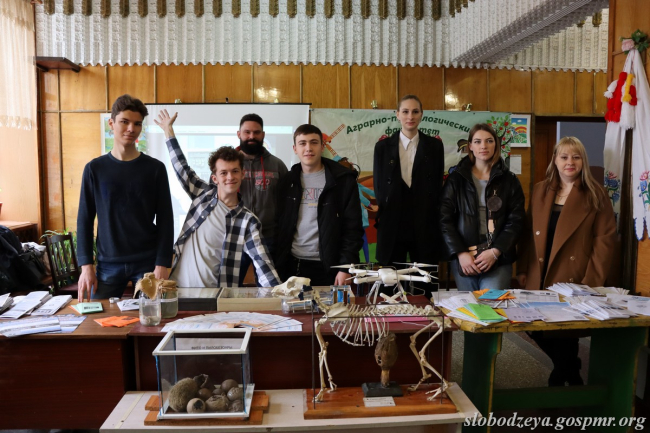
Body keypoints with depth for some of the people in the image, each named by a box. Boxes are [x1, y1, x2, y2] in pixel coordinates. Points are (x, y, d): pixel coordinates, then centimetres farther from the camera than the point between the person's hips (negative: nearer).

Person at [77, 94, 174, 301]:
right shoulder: (94, 168, 4)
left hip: (148, 262, -1)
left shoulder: (155, 168, 0)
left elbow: (165, 219, -1)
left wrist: (162, 264, -7)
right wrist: (86, 265, -2)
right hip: (108, 264, 1)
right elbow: (85, 220, 5)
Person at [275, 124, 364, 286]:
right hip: (292, 265, 3)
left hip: (327, 267, -3)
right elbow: (281, 225, 10)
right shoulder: (288, 181, 8)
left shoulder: (343, 180, -4)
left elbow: (353, 228, -7)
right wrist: (278, 263, 4)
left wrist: (346, 267, -13)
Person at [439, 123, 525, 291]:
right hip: (463, 258, 0)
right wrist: (460, 253, -11)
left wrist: (495, 252, -11)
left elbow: (516, 221, 1)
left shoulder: (509, 180, 7)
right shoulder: (456, 179, 5)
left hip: (499, 259, 0)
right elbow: (445, 220, 0)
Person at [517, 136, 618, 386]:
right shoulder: (540, 190, 9)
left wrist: (593, 281, -12)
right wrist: (522, 269, 5)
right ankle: (570, 368, 34)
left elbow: (605, 239, -5)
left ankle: (559, 380, 28)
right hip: (539, 277, 4)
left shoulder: (595, 195, -2)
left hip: (573, 280, -4)